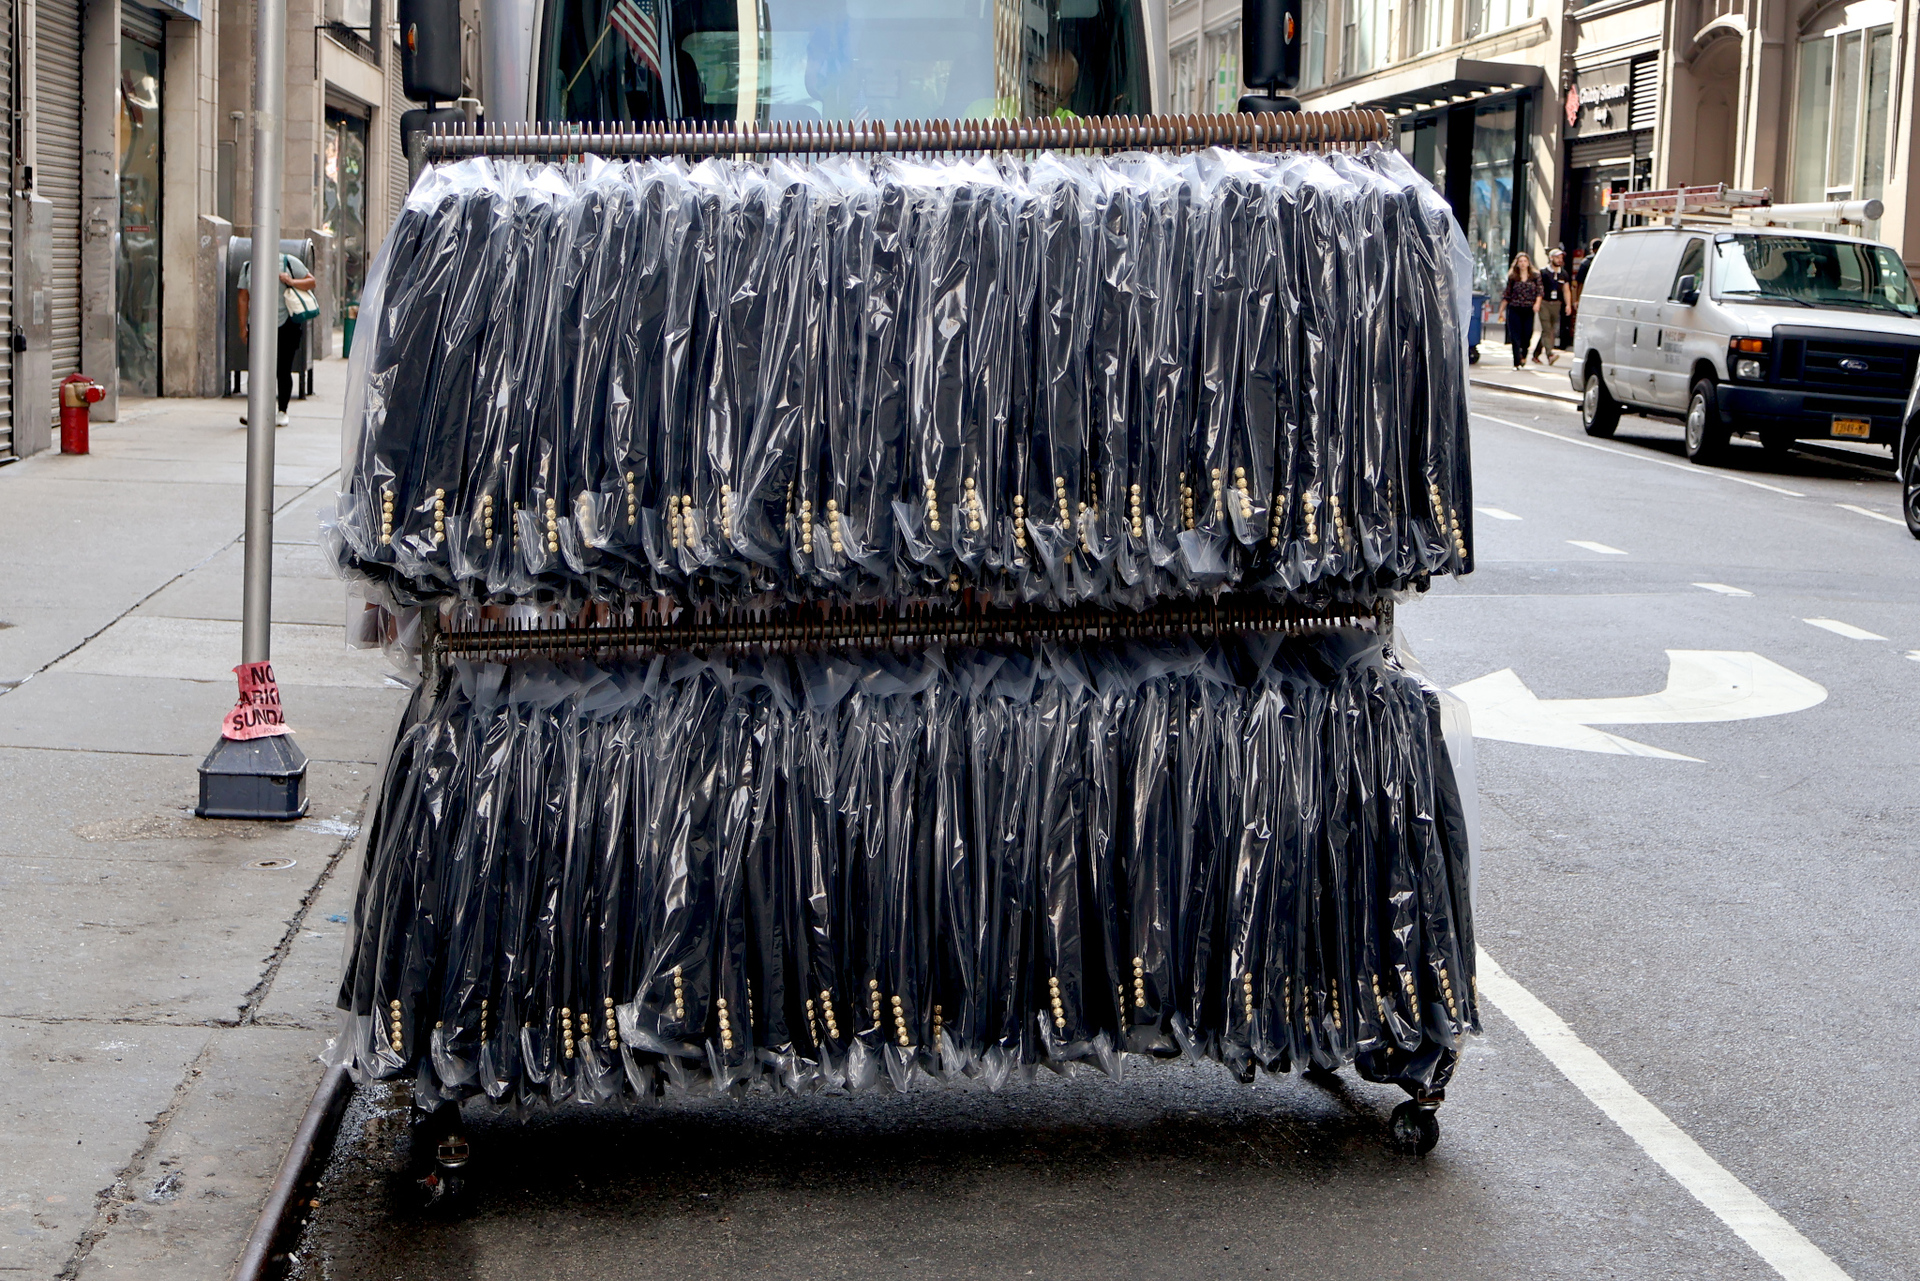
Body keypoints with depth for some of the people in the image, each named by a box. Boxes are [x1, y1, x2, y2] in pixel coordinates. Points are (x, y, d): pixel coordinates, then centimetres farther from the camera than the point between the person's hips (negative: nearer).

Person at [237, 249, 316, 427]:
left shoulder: (289, 262, 1)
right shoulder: (248, 267, 9)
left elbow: (311, 281, 3)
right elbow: (243, 298, 9)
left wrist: (292, 282, -16)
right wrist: (243, 327, 5)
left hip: (287, 325, -2)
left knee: (283, 371, 2)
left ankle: (282, 412, 12)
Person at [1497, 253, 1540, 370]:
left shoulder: (1535, 276, 7)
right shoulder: (1512, 277, 6)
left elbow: (1539, 291, 3)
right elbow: (1506, 295, 8)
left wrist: (1537, 303, -15)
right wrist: (1501, 310, 7)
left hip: (1528, 311, 1)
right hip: (1514, 310, -1)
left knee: (1527, 335, 3)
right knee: (1515, 337, -7)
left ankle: (1523, 357, 27)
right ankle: (1517, 362, -8)